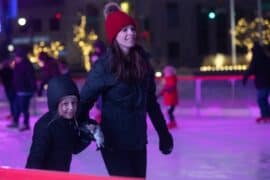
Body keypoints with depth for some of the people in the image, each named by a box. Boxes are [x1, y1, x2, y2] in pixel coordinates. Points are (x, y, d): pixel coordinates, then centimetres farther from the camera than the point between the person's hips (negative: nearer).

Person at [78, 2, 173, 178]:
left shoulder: (142, 61, 5)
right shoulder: (105, 65, -11)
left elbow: (151, 101, 13)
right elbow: (84, 101, -9)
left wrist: (163, 132, 15)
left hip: (138, 139, 5)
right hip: (114, 141, -5)